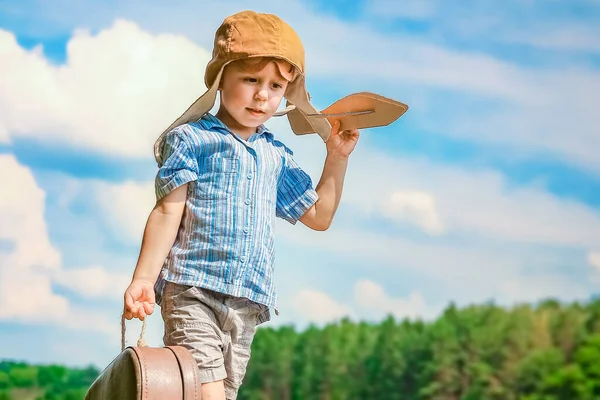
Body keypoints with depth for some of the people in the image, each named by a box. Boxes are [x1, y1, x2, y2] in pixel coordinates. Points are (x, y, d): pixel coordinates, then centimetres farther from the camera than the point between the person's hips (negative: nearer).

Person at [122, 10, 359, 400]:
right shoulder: (192, 139, 1)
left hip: (248, 303, 6)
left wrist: (337, 157, 22)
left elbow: (318, 216, 28)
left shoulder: (277, 156, 18)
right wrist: (143, 278, -13)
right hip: (192, 293, -6)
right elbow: (167, 214, -4)